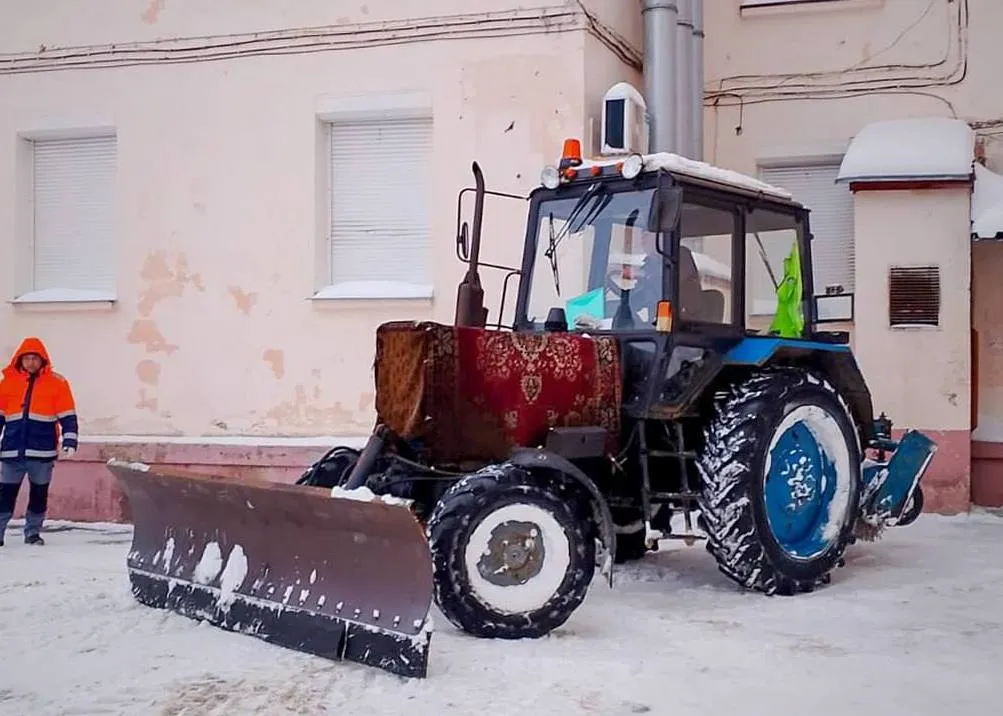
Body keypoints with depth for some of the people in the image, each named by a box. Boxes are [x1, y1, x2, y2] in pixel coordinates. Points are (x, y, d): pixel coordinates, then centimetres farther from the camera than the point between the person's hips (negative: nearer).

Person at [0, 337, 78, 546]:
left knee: (39, 493, 9)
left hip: (42, 450, -1)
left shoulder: (57, 382, 0)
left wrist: (70, 440, -9)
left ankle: (33, 532, 21)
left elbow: (67, 416, 0)